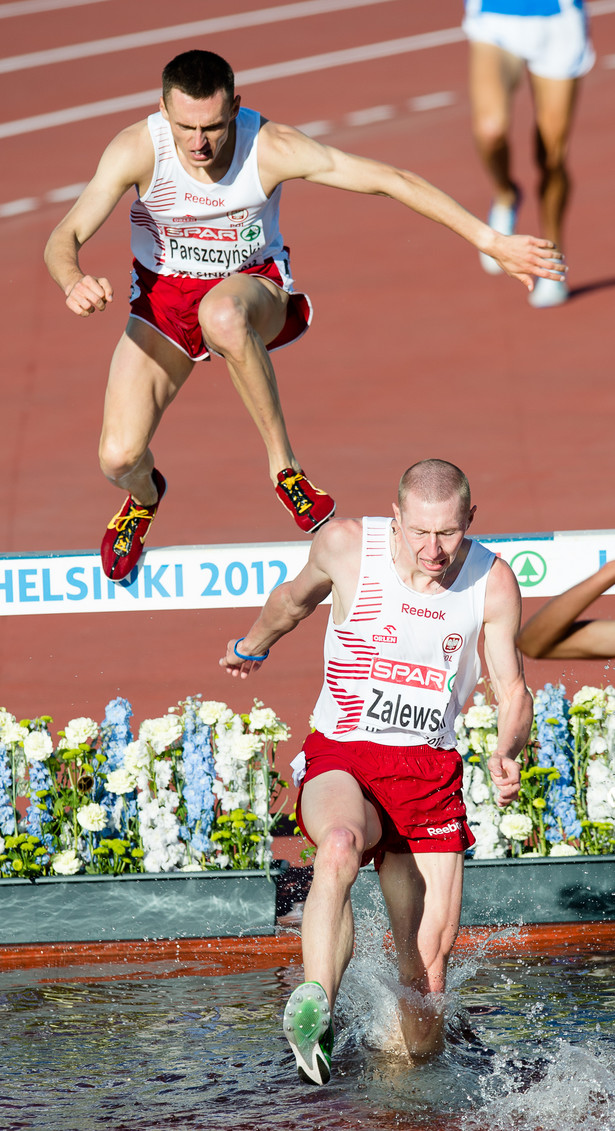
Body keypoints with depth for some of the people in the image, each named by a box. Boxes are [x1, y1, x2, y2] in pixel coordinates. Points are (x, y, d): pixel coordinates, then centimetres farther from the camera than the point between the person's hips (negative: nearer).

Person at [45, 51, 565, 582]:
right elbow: (64, 239, -24)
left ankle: (283, 462, -24)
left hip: (254, 284, -1)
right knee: (119, 458, -13)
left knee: (222, 314, -41)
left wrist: (492, 242, -22)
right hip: (164, 299, 2)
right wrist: (74, 282, -49)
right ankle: (144, 495, 29)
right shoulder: (138, 149, -23)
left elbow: (390, 180, -20)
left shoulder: (272, 148, -24)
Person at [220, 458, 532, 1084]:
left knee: (427, 967, -4)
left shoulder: (493, 583, -3)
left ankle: (417, 1062, 23)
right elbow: (295, 598, 16)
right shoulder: (347, 544, -6)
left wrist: (507, 753, -18)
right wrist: (250, 647, 35)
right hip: (342, 758, -2)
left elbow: (513, 688, 4)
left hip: (430, 773, 2)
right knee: (341, 844, -39)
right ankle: (313, 1014, -48)